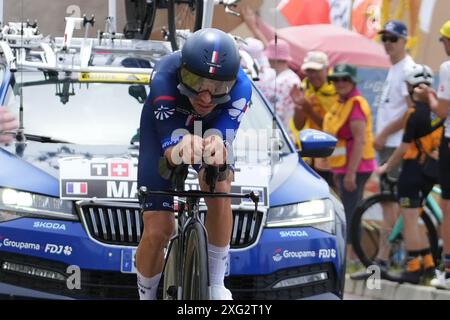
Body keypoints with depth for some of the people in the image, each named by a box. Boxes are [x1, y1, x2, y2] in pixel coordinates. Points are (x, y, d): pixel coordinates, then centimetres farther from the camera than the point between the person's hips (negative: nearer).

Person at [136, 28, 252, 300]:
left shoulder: (240, 87, -37)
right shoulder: (165, 79, -42)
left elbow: (224, 143, -44)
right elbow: (170, 151, -44)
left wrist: (216, 150, -69)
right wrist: (181, 150, -69)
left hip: (212, 128, 1)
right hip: (165, 127, -1)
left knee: (219, 188, -30)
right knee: (157, 231, -9)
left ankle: (217, 285, -16)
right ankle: (146, 296, 16)